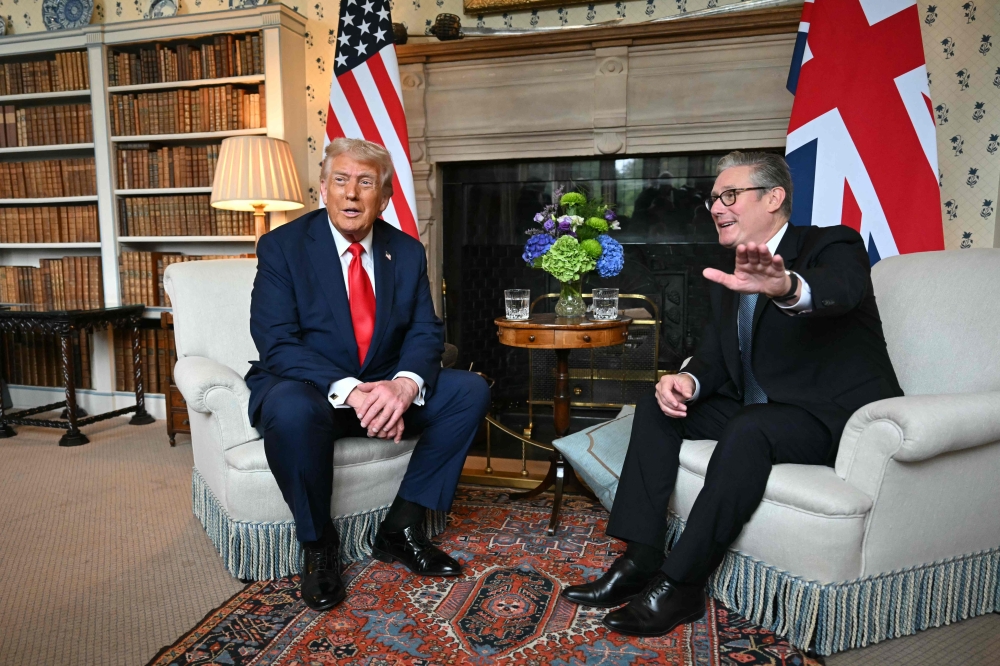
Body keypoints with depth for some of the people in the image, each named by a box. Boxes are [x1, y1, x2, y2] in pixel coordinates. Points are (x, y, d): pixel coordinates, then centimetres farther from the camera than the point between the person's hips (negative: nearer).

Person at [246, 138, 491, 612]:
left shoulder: (407, 251, 3)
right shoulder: (282, 247, -8)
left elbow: (425, 332, -2)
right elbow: (276, 343, -18)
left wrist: (405, 384, -25)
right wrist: (349, 391, -33)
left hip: (383, 390, 4)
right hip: (308, 388, -4)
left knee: (471, 390, -14)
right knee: (291, 410, -38)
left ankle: (401, 526, -5)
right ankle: (317, 545, -10)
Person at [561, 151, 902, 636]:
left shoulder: (832, 245, -9)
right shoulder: (729, 279, 12)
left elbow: (841, 289, -34)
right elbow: (713, 355, 7)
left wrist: (787, 288, -58)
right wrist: (688, 379, -17)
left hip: (837, 416, -7)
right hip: (755, 410, 7)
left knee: (749, 427, -35)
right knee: (657, 410, -8)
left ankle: (680, 583, -24)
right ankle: (639, 561, -12)